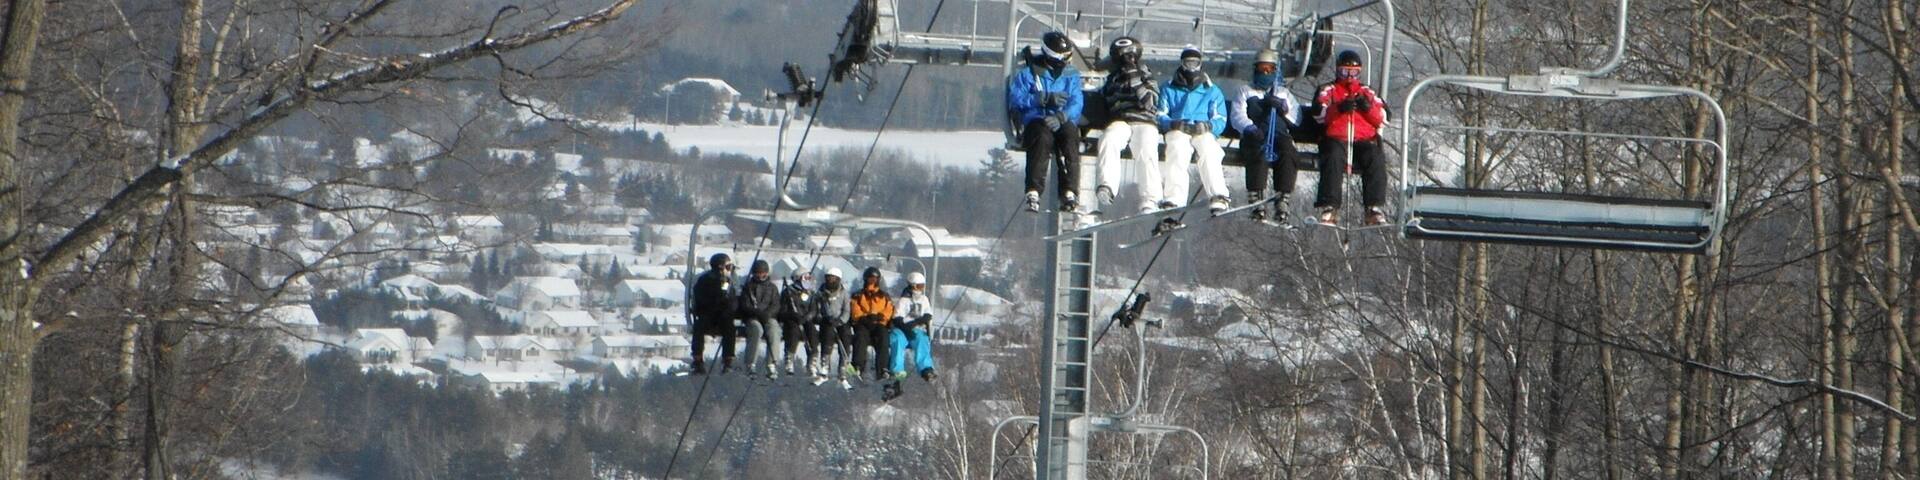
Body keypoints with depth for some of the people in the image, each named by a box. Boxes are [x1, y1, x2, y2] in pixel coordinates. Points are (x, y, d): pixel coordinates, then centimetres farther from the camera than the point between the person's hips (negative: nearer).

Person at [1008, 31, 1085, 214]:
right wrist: (1045, 99, -12)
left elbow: (1076, 105, 3)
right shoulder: (1027, 72, 10)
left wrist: (1061, 117, -19)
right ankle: (1033, 193, -43)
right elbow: (1016, 100, -2)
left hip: (1062, 123, 2)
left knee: (1070, 134, -33)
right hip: (1035, 121, -2)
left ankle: (1069, 194, -40)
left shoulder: (1071, 75, 17)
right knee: (1043, 136, -37)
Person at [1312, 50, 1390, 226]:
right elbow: (1319, 113, 1)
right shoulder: (1329, 90, 21)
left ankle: (1374, 208, -32)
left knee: (1376, 159, -30)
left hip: (1365, 139, 2)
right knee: (1333, 159, -35)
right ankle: (1329, 208, -39)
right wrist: (1339, 108, -16)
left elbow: (1382, 118, 14)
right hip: (1336, 139, -2)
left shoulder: (1366, 92, 26)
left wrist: (1368, 107, -6)